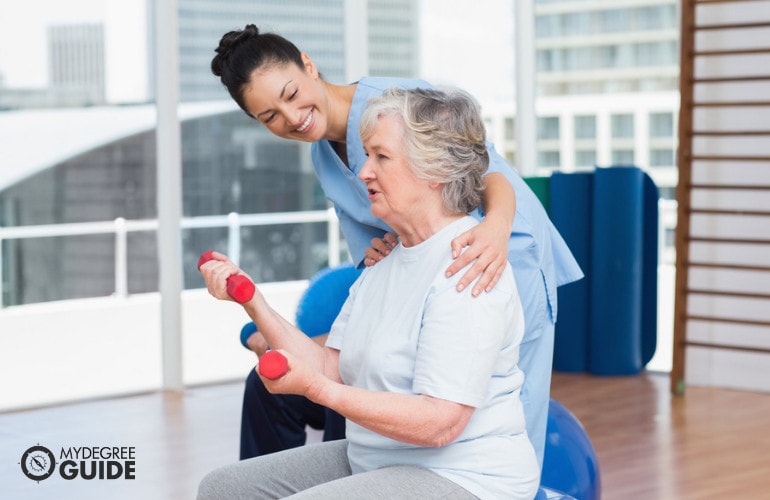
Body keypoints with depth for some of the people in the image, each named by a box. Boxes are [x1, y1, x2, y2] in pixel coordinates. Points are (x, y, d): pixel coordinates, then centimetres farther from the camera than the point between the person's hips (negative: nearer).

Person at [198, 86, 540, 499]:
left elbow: (440, 423, -26)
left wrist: (315, 388, -29)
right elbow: (331, 367, 7)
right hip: (377, 461, 10)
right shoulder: (386, 260, 12)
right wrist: (252, 301, -2)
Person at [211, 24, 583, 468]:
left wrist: (497, 224, -52)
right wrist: (374, 256, -16)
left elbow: (486, 168, -30)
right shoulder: (324, 157, 5)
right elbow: (368, 237, 9)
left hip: (507, 260, -8)